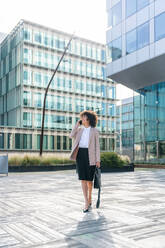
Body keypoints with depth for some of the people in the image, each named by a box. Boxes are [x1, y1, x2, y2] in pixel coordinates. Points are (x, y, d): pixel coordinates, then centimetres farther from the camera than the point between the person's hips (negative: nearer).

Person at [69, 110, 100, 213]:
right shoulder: (80, 129, 15)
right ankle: (87, 203, -4)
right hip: (80, 154, 3)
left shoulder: (95, 131, 4)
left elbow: (97, 145, 0)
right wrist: (77, 124, 1)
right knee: (83, 179, -6)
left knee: (89, 179, 4)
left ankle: (89, 198, 29)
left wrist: (98, 159, -6)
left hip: (90, 155, -3)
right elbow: (71, 136, -2)